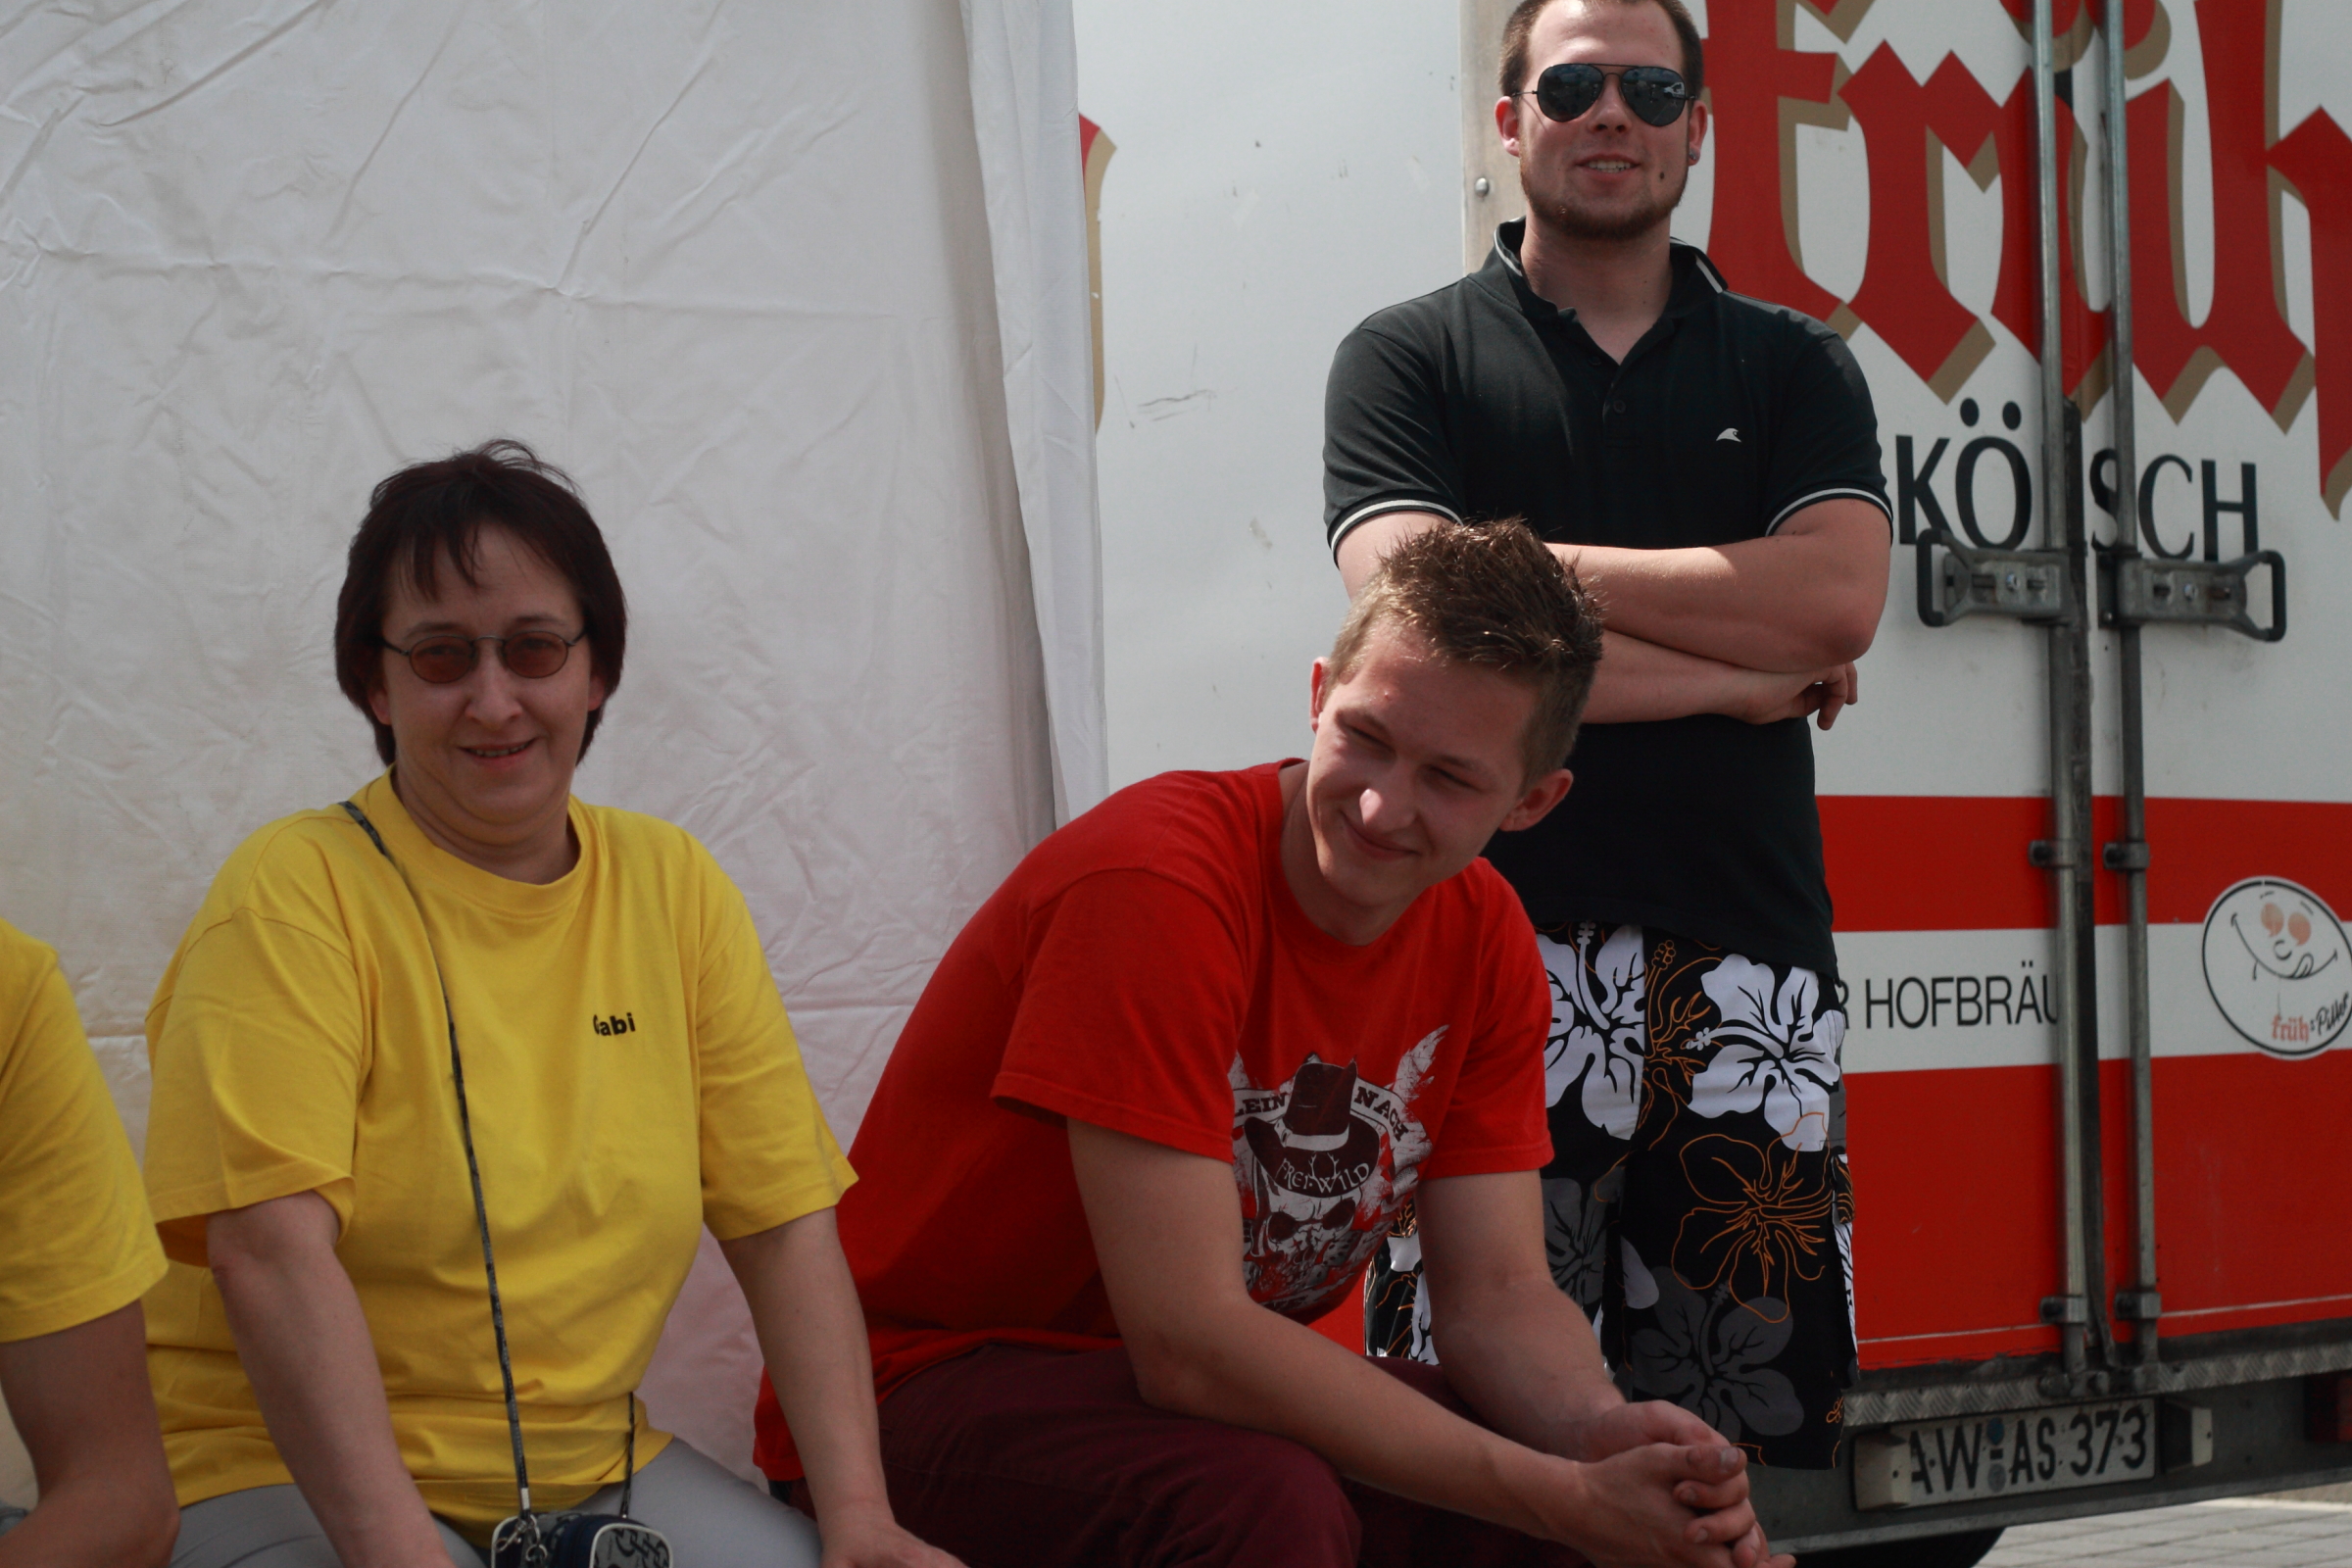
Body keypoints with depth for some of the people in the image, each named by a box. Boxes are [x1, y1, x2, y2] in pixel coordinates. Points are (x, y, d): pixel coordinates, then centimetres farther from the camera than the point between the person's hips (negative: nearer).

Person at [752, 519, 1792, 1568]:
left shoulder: (1485, 940, -1)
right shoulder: (1154, 883, -24)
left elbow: (1499, 1292, -2)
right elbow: (1190, 1344, -28)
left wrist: (1604, 1437, -25)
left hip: (1217, 1390, 6)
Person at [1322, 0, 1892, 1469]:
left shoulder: (1793, 364, 16)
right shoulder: (1409, 356, 10)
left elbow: (1839, 600, -3)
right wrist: (1744, 675, -4)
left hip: (1746, 939, 2)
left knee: (1763, 1420, 1)